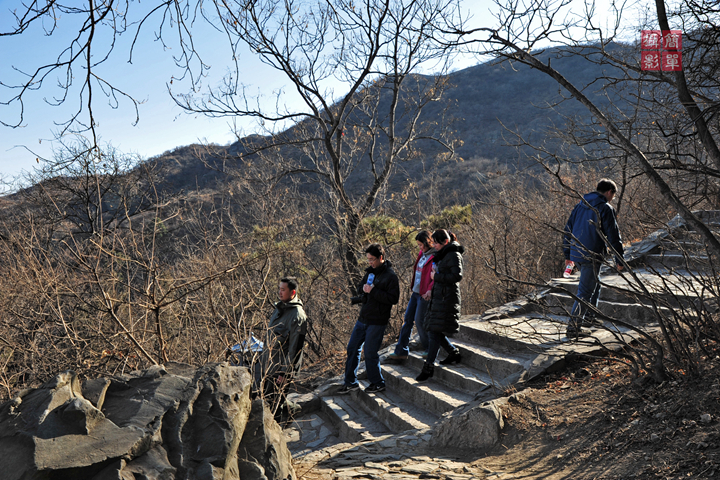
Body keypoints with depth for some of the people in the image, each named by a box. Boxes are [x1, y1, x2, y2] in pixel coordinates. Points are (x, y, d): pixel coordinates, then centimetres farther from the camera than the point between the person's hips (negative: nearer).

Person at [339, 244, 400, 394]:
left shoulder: (390, 276, -13)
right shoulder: (370, 272, 11)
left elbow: (393, 298, -19)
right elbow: (360, 289, 19)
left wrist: (373, 291, -23)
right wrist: (365, 290, -5)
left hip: (377, 321, -8)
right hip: (363, 318, 8)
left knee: (370, 353, -2)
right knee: (352, 348, 10)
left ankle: (378, 383, 18)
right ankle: (351, 382, 23)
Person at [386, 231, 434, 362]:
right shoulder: (422, 254, 13)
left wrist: (430, 290, -31)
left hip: (424, 295, -9)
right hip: (415, 292, 9)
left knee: (419, 321, -3)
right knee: (407, 320, 8)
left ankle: (429, 350, 17)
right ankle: (401, 352, 14)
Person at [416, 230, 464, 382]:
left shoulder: (454, 255, -11)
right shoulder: (443, 255, 17)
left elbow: (457, 276, -20)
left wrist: (436, 276, -15)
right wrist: (432, 290, 13)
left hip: (447, 299, -10)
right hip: (438, 297, 10)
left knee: (434, 332, -10)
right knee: (432, 329, 11)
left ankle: (429, 366, -6)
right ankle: (454, 353, 27)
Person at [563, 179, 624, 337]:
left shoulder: (581, 205, 13)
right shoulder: (605, 208, -9)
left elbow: (568, 230, 15)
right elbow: (613, 236, -11)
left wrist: (567, 255, 21)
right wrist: (619, 259, -3)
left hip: (576, 253, 8)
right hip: (592, 257, -8)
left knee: (594, 284, 25)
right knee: (585, 292, -2)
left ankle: (589, 318, 31)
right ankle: (573, 327, -1)